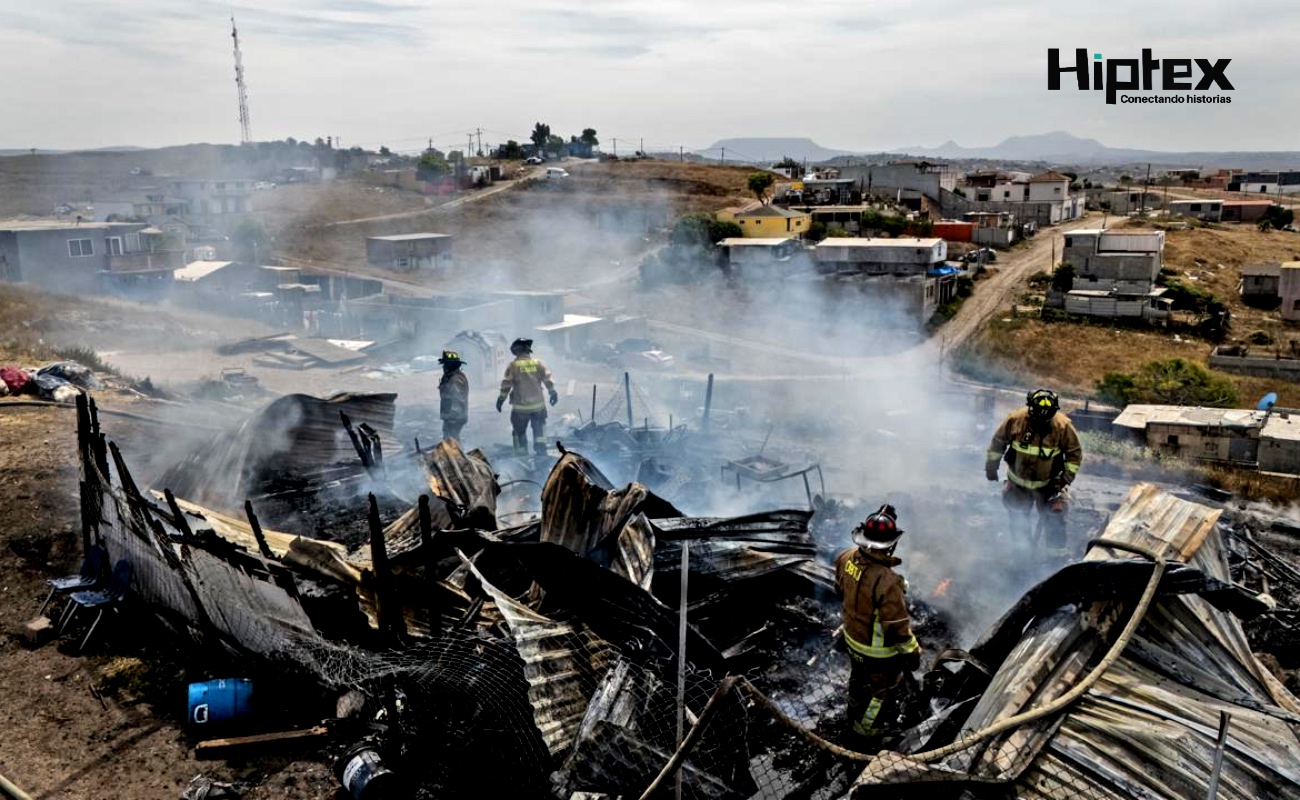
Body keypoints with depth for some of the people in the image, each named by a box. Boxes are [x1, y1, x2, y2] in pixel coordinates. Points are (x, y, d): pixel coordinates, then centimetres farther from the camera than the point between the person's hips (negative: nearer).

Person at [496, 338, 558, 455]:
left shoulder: (513, 365, -6)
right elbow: (548, 379, 1)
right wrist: (553, 392, 11)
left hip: (520, 406, -2)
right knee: (539, 427, 22)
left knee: (519, 432, 10)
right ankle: (541, 449, 13)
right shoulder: (538, 363, 1)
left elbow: (506, 385, -8)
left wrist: (501, 399, 0)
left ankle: (522, 455, 13)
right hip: (538, 404, 2)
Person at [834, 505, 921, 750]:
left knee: (860, 679, 33)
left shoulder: (847, 558, -17)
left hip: (853, 638, 7)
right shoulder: (887, 582, -41)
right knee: (882, 692, 20)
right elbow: (898, 626, -30)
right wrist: (912, 652, -13)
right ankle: (867, 734, 39)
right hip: (880, 651, -7)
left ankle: (856, 715, 57)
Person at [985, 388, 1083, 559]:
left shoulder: (1063, 426, -22)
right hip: (1018, 481, 2)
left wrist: (1065, 479, -14)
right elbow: (998, 440, -4)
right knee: (1018, 518, 18)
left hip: (1048, 485, -2)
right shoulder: (1015, 419, -21)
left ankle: (1057, 553, 16)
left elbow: (1075, 454, -8)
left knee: (1054, 518, -3)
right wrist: (991, 465, 2)